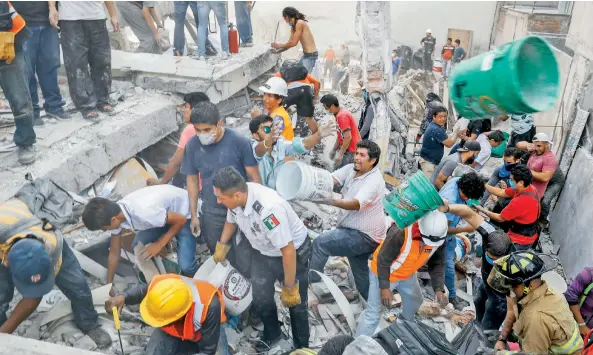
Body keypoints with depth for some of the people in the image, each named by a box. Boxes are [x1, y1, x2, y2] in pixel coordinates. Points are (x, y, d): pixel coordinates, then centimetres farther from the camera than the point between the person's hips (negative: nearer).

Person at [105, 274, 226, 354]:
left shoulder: (209, 306, -45)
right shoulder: (159, 284, -35)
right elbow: (142, 290, -6)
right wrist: (123, 297, -27)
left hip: (206, 328, -2)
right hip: (172, 329, 3)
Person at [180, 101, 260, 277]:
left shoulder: (239, 142, -18)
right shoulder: (192, 145, -8)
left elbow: (254, 177, -10)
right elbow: (192, 180, 4)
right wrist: (194, 214, 6)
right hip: (211, 212, 3)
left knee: (245, 259, 6)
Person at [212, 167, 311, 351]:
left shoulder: (269, 209, -42)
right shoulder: (236, 196, -20)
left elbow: (288, 251, -33)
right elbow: (231, 220, 7)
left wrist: (289, 288, -24)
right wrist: (221, 245, 9)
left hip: (294, 254, -6)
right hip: (263, 253, 6)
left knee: (295, 303, 9)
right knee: (261, 298, 16)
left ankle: (302, 346, 34)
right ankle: (272, 334, 44)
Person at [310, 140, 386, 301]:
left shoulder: (374, 181, -24)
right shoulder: (351, 168, 0)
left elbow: (356, 204, -38)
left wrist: (332, 201, -53)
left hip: (364, 236, -9)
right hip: (356, 232, 9)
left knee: (319, 244, -16)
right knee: (361, 274, 22)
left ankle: (309, 281, 1)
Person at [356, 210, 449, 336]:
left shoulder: (438, 238, -20)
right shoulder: (400, 233, -39)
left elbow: (437, 264, -8)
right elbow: (383, 260, -27)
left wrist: (439, 289, -21)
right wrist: (384, 288, -23)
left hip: (407, 275, 7)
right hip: (383, 273, -6)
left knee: (415, 306, 22)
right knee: (373, 313, -5)